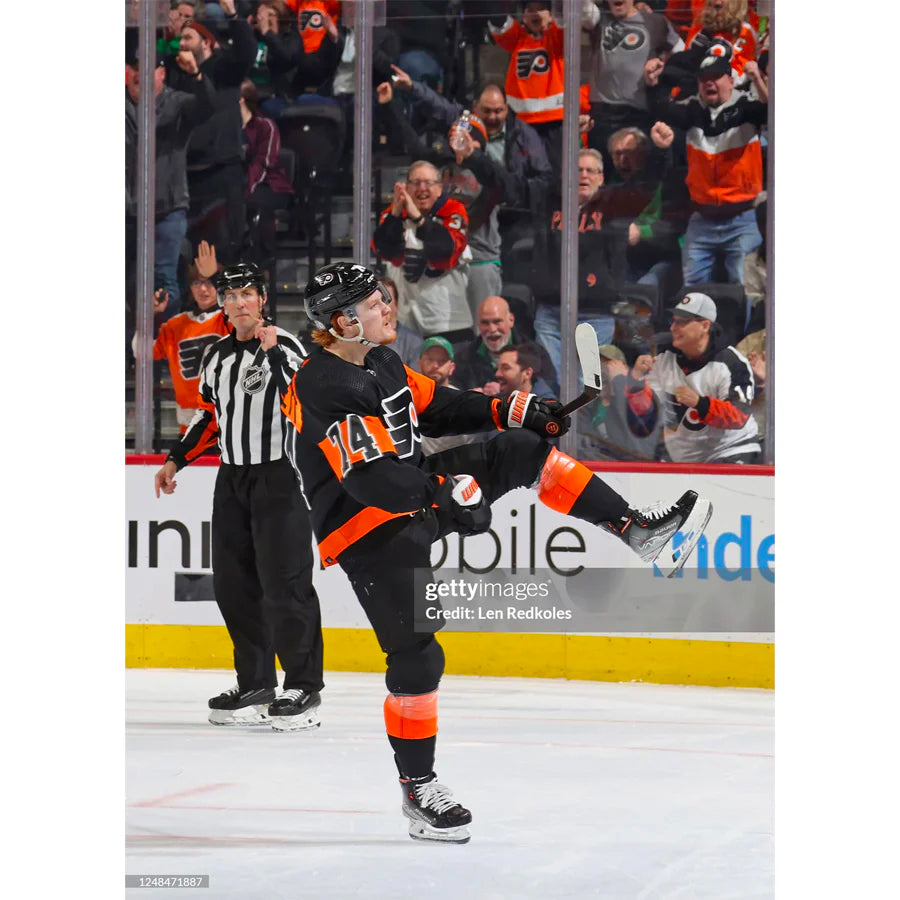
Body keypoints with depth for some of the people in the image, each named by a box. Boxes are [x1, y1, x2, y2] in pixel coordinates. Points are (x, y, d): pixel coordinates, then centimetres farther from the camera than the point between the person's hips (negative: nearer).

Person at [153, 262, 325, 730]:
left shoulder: (286, 347, -9)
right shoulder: (217, 355, 12)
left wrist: (273, 353, -32)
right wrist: (176, 460, 20)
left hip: (279, 476, -7)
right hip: (232, 479, 7)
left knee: (283, 585, -9)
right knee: (233, 584, 8)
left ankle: (304, 687, -3)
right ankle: (255, 686, 17)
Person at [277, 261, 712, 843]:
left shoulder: (379, 360, 5)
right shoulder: (324, 389, -26)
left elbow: (435, 406, 17)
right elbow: (371, 475, -34)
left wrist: (512, 411, 9)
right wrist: (444, 492, -44)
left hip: (418, 495, 9)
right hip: (368, 534, -9)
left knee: (526, 450, 4)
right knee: (417, 657, -10)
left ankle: (640, 533, 7)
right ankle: (418, 788, 4)